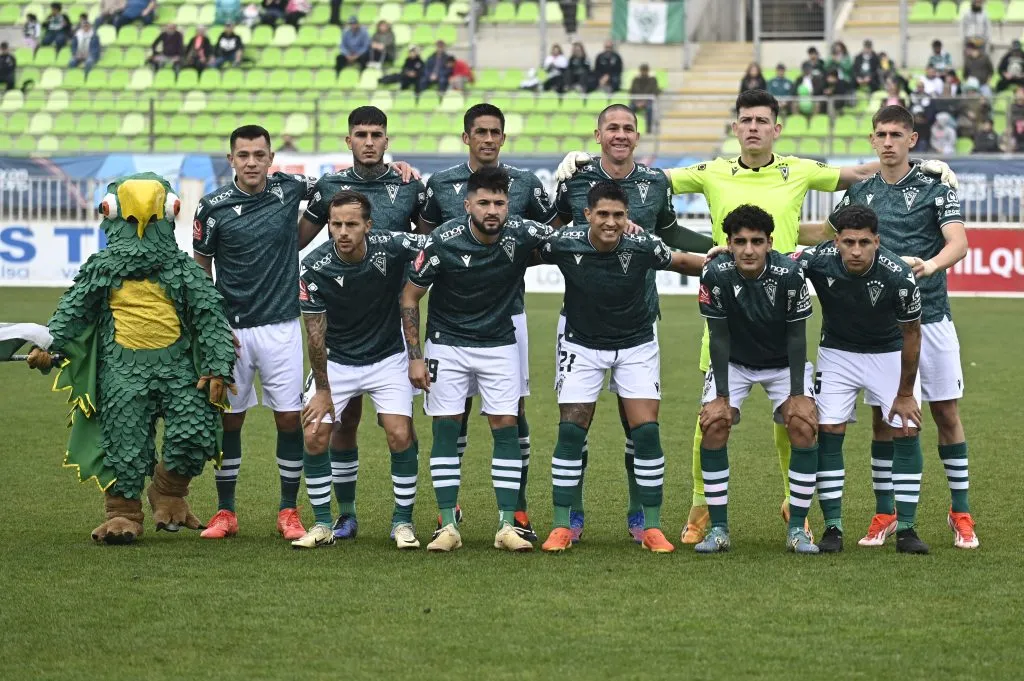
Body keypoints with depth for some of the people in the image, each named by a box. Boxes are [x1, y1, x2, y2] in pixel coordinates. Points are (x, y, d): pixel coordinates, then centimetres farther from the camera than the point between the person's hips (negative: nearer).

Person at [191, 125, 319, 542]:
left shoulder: (288, 189, 0)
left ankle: (289, 512, 11)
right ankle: (225, 512, 15)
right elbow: (200, 269, 5)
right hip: (231, 329, -1)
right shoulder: (214, 207, -4)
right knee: (228, 420, 5)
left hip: (281, 326, 1)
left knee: (290, 418, 0)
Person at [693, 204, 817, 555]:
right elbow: (719, 337, -15)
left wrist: (797, 393, -17)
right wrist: (721, 394, -17)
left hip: (783, 363, 0)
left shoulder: (789, 273, -25)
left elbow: (796, 336, -14)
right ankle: (718, 529, -9)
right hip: (734, 362, 0)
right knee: (713, 423, -18)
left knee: (804, 425, -19)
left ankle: (797, 529, -9)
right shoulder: (715, 274, -24)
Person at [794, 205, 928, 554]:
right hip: (837, 351, 1)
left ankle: (906, 529, -1)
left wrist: (905, 393, -9)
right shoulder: (818, 260, -28)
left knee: (906, 431, -9)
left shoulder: (899, 276, -30)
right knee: (828, 431, -9)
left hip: (889, 352, -1)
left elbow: (911, 334, -16)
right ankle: (832, 527, -2)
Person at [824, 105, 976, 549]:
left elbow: (958, 243, -16)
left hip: (929, 317, -3)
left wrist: (931, 265, -34)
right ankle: (884, 513, 14)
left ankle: (961, 513, 10)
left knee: (946, 413, 1)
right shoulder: (860, 193, 9)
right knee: (882, 417, 5)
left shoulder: (935, 189, -2)